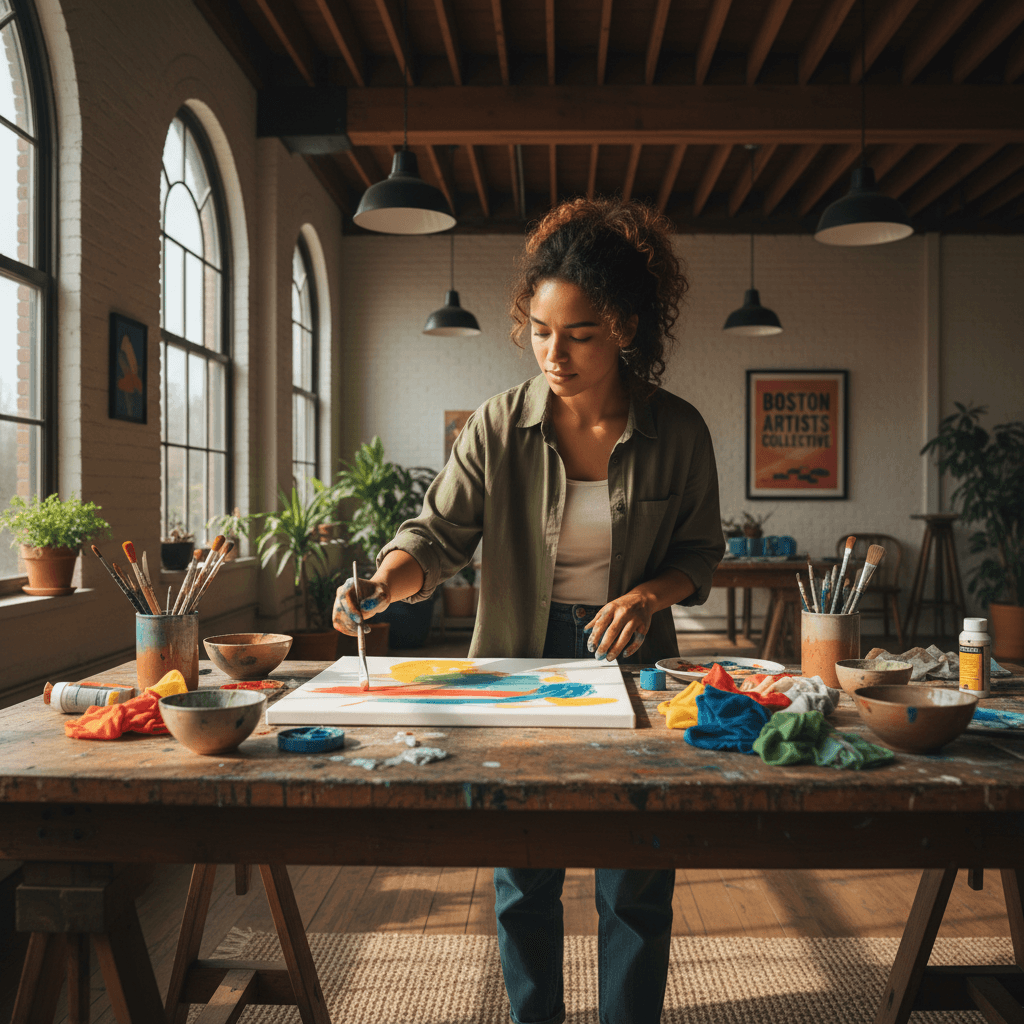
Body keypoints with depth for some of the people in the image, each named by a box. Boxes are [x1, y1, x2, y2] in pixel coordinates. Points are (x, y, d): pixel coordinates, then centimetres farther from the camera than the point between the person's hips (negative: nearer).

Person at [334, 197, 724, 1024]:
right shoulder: (500, 427, -8)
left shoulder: (676, 433, -7)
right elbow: (438, 535, -7)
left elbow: (701, 549, 3)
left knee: (635, 884, 9)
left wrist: (649, 594, -16)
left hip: (631, 662, 0)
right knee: (523, 877, 12)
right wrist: (385, 582, -27)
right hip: (519, 663, 0)